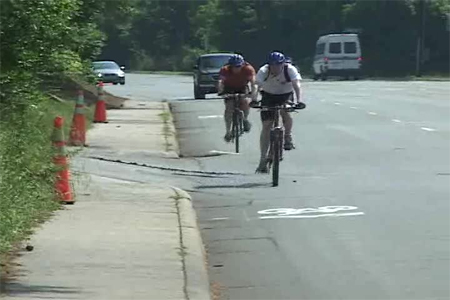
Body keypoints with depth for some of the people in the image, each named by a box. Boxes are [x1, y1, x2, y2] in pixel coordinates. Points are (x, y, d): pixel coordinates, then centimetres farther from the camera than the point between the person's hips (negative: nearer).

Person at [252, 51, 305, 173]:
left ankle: (288, 137, -6)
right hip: (269, 96, 1)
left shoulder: (290, 69, -25)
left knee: (285, 110, -32)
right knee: (266, 125, -7)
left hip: (286, 95, 0)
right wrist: (254, 99, -50)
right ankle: (263, 160, -3)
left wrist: (299, 100, -52)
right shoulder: (263, 71, -23)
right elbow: (257, 85, -32)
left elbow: (296, 85, -35)